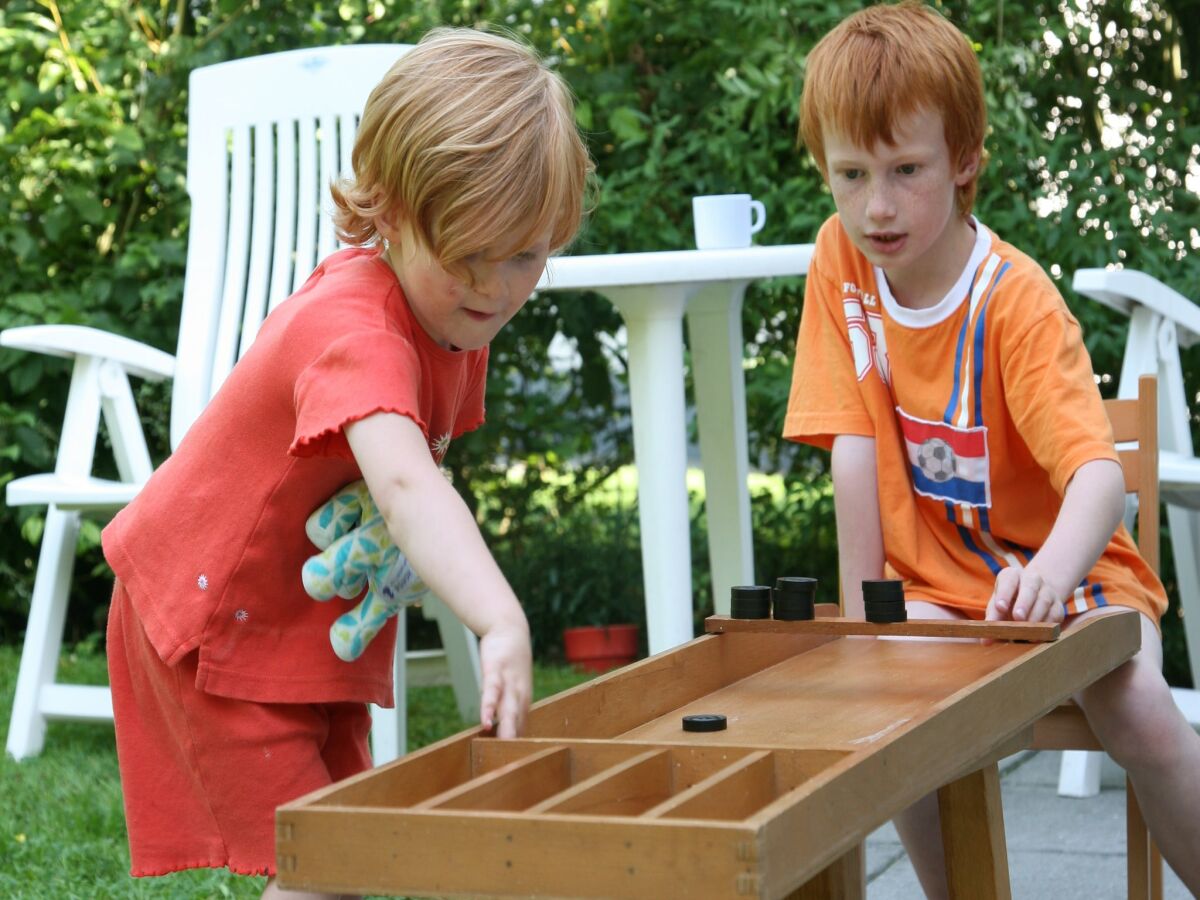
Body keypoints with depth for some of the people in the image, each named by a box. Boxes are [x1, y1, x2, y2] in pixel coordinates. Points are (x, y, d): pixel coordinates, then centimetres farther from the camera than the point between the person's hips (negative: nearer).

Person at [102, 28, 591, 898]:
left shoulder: (454, 304, -4)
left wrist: (381, 548, -13)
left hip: (317, 621, 8)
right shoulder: (355, 330, -33)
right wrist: (502, 622, -67)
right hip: (213, 617, -8)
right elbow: (404, 484, -52)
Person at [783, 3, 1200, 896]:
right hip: (933, 579, 3)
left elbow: (1098, 473, -31)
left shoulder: (1016, 300, -20)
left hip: (1059, 564, -3)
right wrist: (862, 617, -14)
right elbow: (852, 447, -8)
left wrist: (1052, 571, -53)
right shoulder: (841, 263, -7)